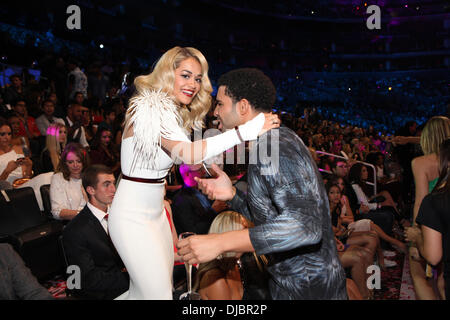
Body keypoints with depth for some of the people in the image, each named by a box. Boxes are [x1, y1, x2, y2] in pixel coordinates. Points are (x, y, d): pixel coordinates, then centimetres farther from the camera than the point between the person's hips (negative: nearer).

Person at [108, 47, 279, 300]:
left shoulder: (175, 113, 10)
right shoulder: (150, 109, -20)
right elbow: (189, 154, -34)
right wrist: (246, 131, -37)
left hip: (155, 211, 9)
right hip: (133, 216, -9)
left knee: (143, 291, 15)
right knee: (159, 293, -4)